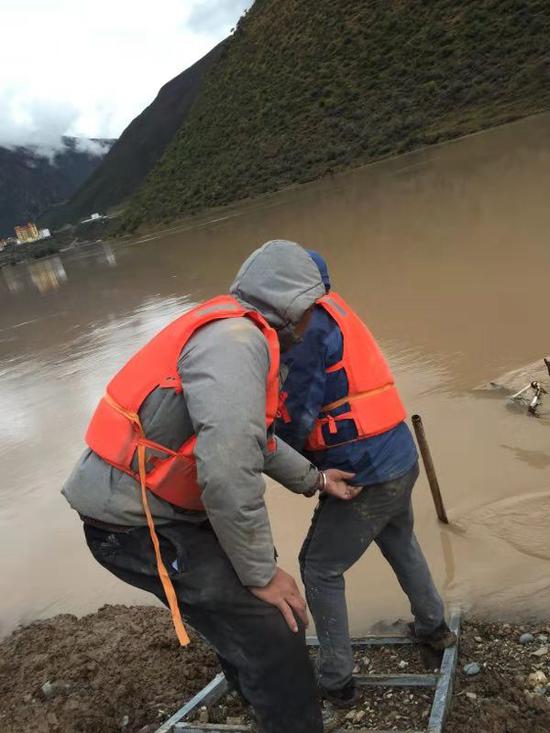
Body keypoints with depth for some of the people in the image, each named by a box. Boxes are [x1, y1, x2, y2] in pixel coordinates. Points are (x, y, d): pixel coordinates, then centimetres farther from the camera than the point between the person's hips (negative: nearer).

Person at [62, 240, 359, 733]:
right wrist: (262, 572, -18)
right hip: (137, 525, -10)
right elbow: (229, 468, -30)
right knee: (272, 640, -5)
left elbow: (250, 434, 19)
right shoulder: (236, 340, -22)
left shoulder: (238, 332, 10)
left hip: (160, 508, 10)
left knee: (244, 622, 23)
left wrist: (313, 480, 18)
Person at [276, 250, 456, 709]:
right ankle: (435, 627, 52)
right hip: (400, 461, 9)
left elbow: (297, 417, -20)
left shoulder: (308, 324, -18)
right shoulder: (332, 312, 10)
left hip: (366, 476, -9)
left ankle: (337, 681, 24)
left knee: (320, 569, 11)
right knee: (400, 543, 33)